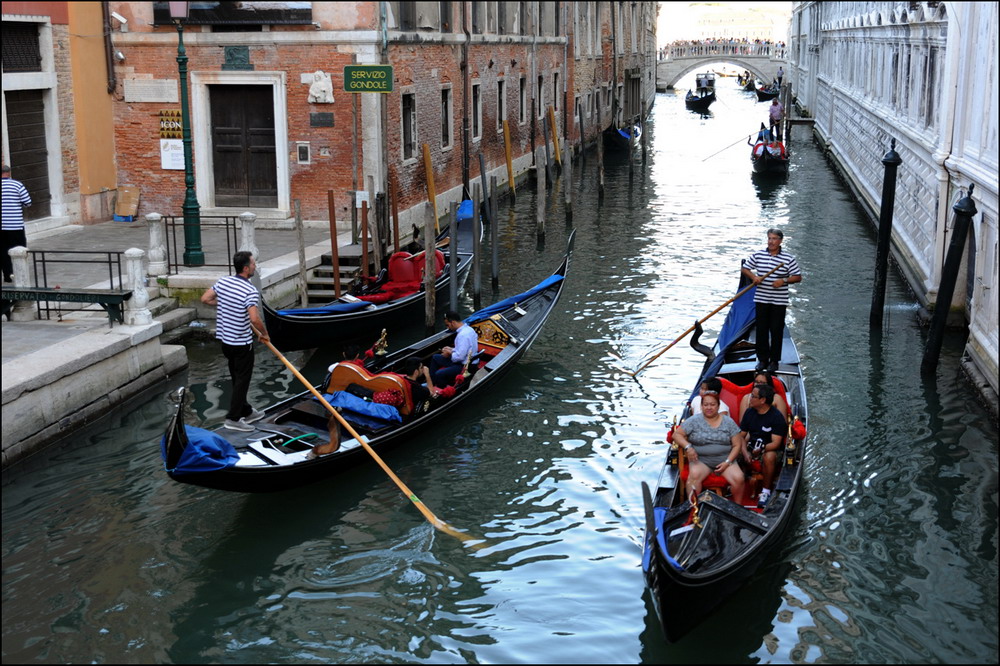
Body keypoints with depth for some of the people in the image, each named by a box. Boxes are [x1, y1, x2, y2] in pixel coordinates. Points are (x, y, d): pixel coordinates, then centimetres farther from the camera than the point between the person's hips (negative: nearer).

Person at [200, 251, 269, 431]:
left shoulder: (223, 282, -1)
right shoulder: (250, 291, -22)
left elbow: (205, 298, 6)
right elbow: (254, 318, -31)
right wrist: (264, 334, -14)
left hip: (224, 339, 8)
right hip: (241, 343, -8)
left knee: (237, 377, 19)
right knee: (242, 379, 2)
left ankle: (246, 411, 32)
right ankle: (233, 418, 3)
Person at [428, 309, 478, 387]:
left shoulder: (463, 335, -28)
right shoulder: (467, 328, 4)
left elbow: (459, 356, -28)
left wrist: (449, 354, -10)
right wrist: (451, 350, 7)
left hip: (465, 366, -11)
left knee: (439, 374, -23)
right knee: (435, 357, 20)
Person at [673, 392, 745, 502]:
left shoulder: (728, 422, 8)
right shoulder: (694, 421, 4)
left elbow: (737, 445, 7)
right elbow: (676, 434, 3)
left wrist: (727, 462, -8)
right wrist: (688, 447, -16)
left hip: (725, 460, 1)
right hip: (700, 459, -1)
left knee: (738, 478, -24)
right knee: (694, 475, -34)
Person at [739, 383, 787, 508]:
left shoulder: (776, 417, -12)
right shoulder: (749, 412, 5)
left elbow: (776, 443, -17)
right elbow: (741, 436, 4)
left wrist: (761, 449, -32)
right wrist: (745, 452, -13)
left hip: (769, 449, -5)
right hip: (751, 447, 5)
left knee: (769, 456, -38)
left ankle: (766, 491, -24)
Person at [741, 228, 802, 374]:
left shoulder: (788, 259, -4)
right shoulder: (758, 255, 2)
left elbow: (798, 277, -1)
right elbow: (745, 268, 11)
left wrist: (784, 281, -18)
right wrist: (753, 277, -9)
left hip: (779, 301, -2)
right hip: (761, 299, 2)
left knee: (776, 330, 3)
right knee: (761, 329, 7)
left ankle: (774, 360, 13)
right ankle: (762, 359, 19)